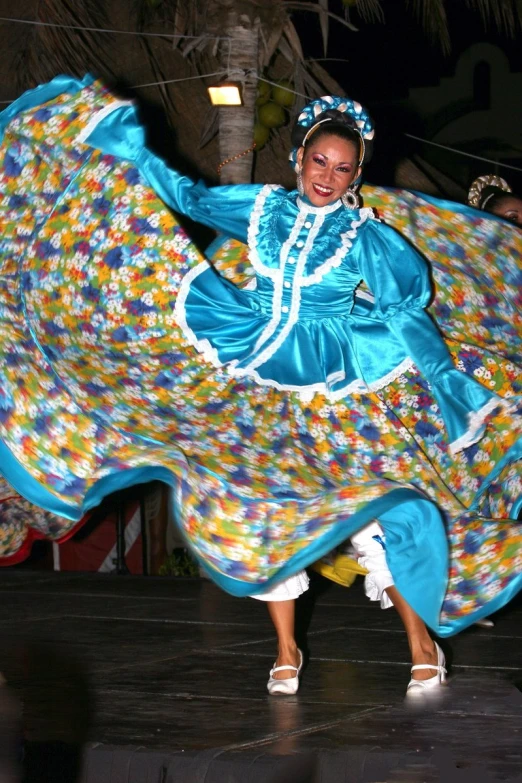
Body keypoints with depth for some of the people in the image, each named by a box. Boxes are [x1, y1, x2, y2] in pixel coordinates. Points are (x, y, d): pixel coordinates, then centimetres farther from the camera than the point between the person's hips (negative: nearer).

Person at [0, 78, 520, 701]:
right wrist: (134, 152, 4)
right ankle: (286, 651, 15)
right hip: (260, 379, 3)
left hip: (337, 387, -3)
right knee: (265, 506, 3)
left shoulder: (365, 234, -2)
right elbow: (187, 197, 10)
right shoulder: (262, 207, 6)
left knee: (373, 503, -10)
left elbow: (407, 314, -4)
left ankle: (422, 641, 0)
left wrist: (446, 378, -11)